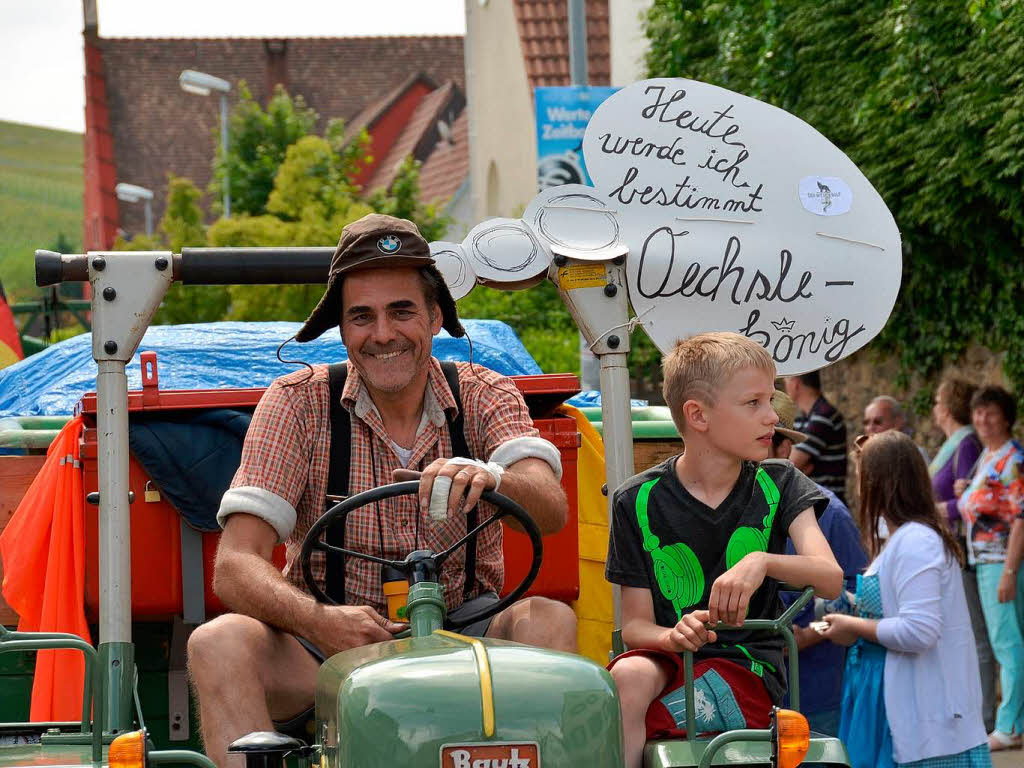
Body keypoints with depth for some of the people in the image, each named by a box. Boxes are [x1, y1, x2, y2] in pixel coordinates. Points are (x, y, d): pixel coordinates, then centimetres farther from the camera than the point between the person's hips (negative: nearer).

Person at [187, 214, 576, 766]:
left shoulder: (485, 398, -1)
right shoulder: (297, 404, -5)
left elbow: (551, 510, -21)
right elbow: (234, 568, -13)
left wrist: (488, 478, -46)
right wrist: (316, 620, -35)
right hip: (332, 639, 0)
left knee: (550, 621, -29)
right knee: (218, 643, -28)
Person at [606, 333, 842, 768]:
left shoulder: (777, 486, 3)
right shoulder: (639, 502, 1)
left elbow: (830, 578, -13)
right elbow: (635, 624, 0)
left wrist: (762, 561, -33)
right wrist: (673, 635, -24)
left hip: (748, 668, -1)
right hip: (668, 661, 1)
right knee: (628, 677, -34)